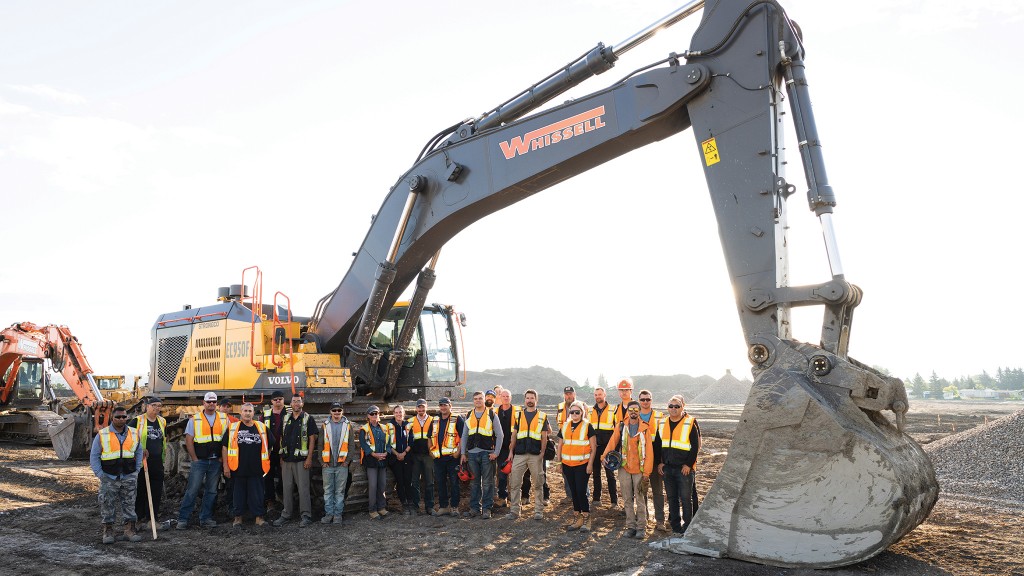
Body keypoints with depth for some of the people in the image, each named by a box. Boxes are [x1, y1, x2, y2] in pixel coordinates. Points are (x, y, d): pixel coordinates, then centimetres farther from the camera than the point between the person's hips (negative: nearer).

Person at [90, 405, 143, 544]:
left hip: (129, 477, 2)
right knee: (107, 505, 2)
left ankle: (130, 530, 14)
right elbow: (94, 456, 1)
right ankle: (108, 531, 12)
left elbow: (139, 452, 14)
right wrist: (100, 475, -5)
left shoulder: (134, 434, 5)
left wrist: (136, 471, 7)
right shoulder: (102, 435, -3)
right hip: (109, 478, -2)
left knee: (129, 504, 6)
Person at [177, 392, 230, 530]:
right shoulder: (195, 419, 1)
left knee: (211, 491, 8)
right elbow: (188, 441, 0)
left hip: (216, 461, 3)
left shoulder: (224, 418, 7)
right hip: (200, 461, -3)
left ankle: (205, 518, 17)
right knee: (192, 490, -4)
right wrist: (195, 459, -5)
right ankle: (182, 518, 3)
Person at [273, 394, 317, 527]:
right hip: (286, 459, 5)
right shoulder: (285, 419, 12)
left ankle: (306, 515, 2)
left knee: (303, 488, -3)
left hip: (301, 459, -5)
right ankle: (286, 514, 19)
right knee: (287, 488, 10)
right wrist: (281, 457, 9)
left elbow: (312, 439, -5)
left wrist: (309, 458, -12)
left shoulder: (308, 419, -2)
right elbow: (282, 438, 16)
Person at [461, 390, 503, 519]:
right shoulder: (469, 416, 12)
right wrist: (463, 453, 9)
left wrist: (496, 452, -6)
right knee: (474, 482, 8)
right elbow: (464, 436, 16)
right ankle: (474, 508, 15)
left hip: (487, 453, -3)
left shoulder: (492, 414, 1)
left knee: (487, 483, 0)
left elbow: (499, 435, 0)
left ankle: (487, 508, 7)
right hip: (472, 453, 3)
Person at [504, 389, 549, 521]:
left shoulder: (542, 416, 7)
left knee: (538, 484, 4)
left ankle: (538, 511, 11)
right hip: (519, 454, 2)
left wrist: (542, 452, -4)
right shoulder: (518, 415, 12)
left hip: (535, 455, -2)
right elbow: (514, 435, 13)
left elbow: (544, 437, 5)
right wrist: (511, 451, 7)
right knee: (515, 484, 1)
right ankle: (514, 510, 9)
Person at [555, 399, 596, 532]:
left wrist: (590, 464, -10)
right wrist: (559, 463, 11)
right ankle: (576, 518, 20)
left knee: (581, 491, -7)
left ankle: (586, 519, 4)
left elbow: (593, 447, -5)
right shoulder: (565, 427, 10)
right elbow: (560, 446, 16)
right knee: (573, 491, 11)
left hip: (582, 465, -5)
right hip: (568, 465, 5)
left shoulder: (587, 426, -4)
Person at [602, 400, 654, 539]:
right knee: (627, 499, 8)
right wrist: (604, 456, -18)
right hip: (624, 468, 2)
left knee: (640, 499, 1)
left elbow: (649, 451, -4)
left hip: (639, 469, -2)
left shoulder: (645, 428, -3)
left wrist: (647, 472, -8)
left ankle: (641, 528, 11)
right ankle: (630, 526, 17)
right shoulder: (621, 426, 4)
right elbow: (613, 442, -1)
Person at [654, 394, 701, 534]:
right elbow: (657, 444, 14)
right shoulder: (663, 423, 9)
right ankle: (675, 525, 21)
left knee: (685, 498, 1)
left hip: (684, 468, -5)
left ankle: (687, 526, 10)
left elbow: (695, 446, -7)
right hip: (667, 467, 5)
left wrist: (688, 464, -11)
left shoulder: (691, 423, -6)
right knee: (672, 497, 11)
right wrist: (659, 462, 6)